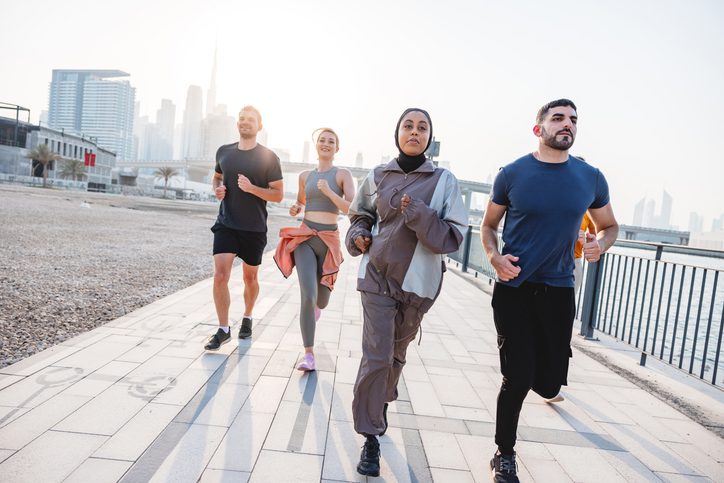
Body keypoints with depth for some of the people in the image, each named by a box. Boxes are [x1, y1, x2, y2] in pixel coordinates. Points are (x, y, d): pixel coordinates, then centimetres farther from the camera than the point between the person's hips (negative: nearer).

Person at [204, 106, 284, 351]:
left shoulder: (268, 157, -5)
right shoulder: (224, 152, 6)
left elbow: (278, 194, -6)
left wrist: (251, 188, -22)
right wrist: (217, 189, 1)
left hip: (254, 229, -2)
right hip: (226, 225, 2)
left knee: (250, 278, 12)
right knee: (220, 276, -10)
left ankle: (247, 318, 36)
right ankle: (223, 329, 4)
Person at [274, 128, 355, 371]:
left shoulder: (343, 175, 0)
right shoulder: (304, 176, 10)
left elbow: (351, 210, -10)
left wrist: (329, 192, -22)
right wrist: (295, 209, 4)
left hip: (329, 240, -1)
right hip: (305, 237, 1)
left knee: (321, 301, 12)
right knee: (307, 296, -16)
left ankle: (316, 304, 52)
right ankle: (309, 355, -6)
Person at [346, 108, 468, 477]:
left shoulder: (444, 180, -3)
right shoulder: (377, 177, 2)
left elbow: (453, 236, -7)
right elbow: (360, 215, 18)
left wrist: (418, 214, -20)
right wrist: (358, 235, -3)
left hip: (418, 282, 0)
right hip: (377, 277, 0)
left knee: (396, 354, 17)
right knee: (376, 357, -5)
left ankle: (381, 403, 46)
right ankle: (370, 438, 10)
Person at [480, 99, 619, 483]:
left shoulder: (591, 178, 2)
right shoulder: (512, 174, -4)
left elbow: (609, 226, 15)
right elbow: (488, 225, 7)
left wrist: (600, 244, -8)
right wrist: (494, 257, -13)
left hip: (558, 291, 2)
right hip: (513, 288, -2)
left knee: (548, 384, 4)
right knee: (518, 379, -2)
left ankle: (540, 371, 45)